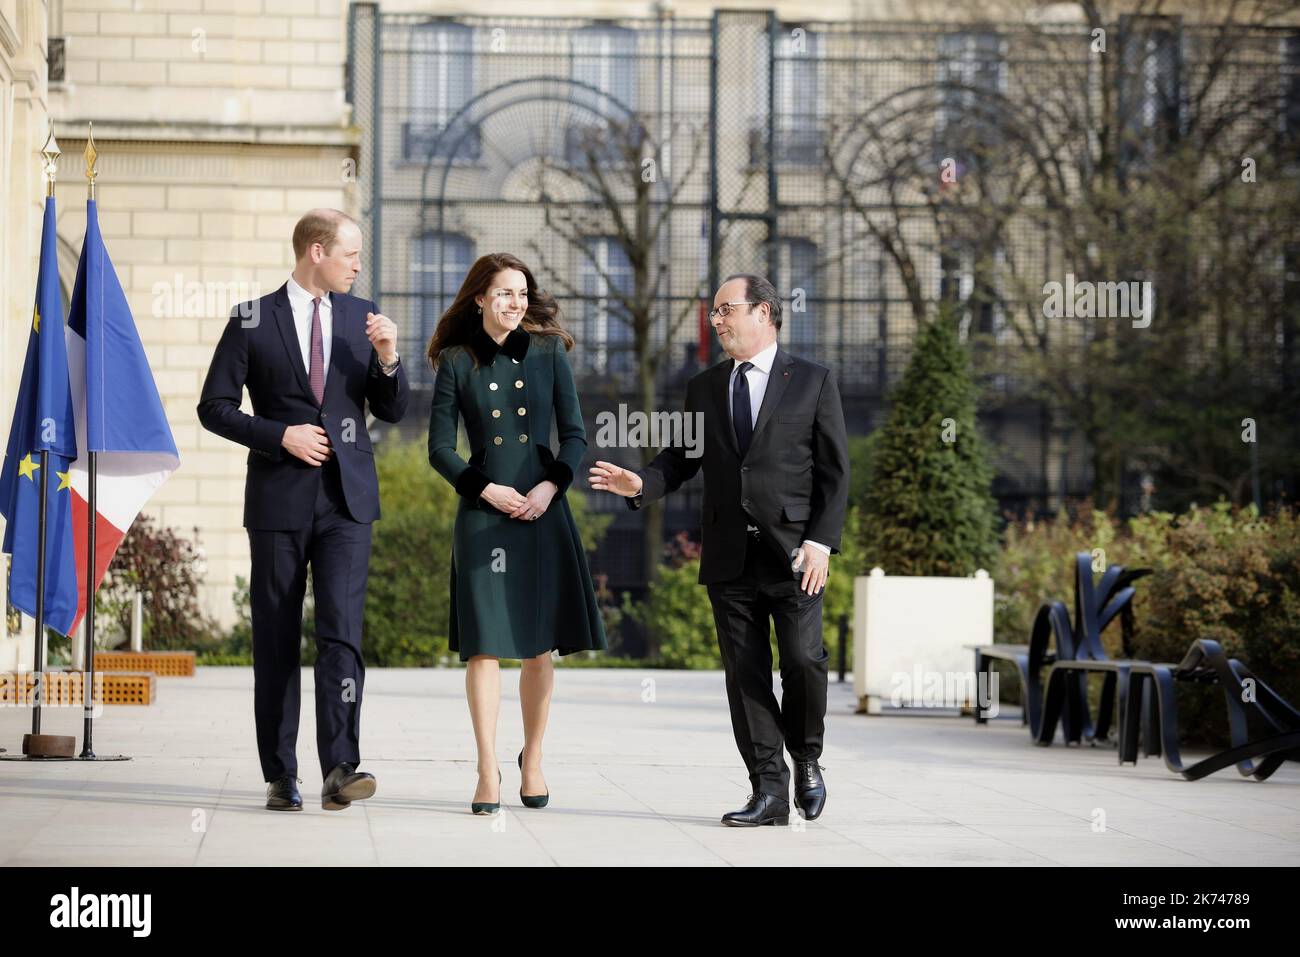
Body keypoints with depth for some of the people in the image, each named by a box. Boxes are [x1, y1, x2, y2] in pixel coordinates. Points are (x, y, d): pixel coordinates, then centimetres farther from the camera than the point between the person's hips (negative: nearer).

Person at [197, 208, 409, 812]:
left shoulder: (362, 316, 10)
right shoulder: (252, 321, 1)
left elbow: (392, 411, 12)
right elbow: (214, 407, 1)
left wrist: (386, 358, -7)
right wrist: (281, 436, -11)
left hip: (347, 500, 1)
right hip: (278, 499, -1)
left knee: (341, 630, -13)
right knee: (277, 642, 4)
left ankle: (340, 770, -19)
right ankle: (281, 777, 12)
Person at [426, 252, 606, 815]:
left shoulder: (548, 354, 7)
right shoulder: (457, 362, 3)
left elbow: (575, 435, 6)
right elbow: (439, 447, 2)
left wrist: (552, 485, -9)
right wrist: (487, 489, -10)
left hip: (543, 512, 2)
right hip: (483, 515, -2)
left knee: (540, 647, 3)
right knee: (485, 645, -6)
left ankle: (532, 759, 19)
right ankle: (488, 773, -3)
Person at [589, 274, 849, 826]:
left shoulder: (813, 382, 4)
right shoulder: (704, 388, 16)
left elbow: (834, 470, 1)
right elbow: (680, 459, 13)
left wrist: (821, 541, -10)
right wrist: (640, 484, -9)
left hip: (793, 552, -3)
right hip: (729, 555, 4)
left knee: (803, 660, -12)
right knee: (745, 673, 1)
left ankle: (806, 759, 13)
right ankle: (769, 791, 4)